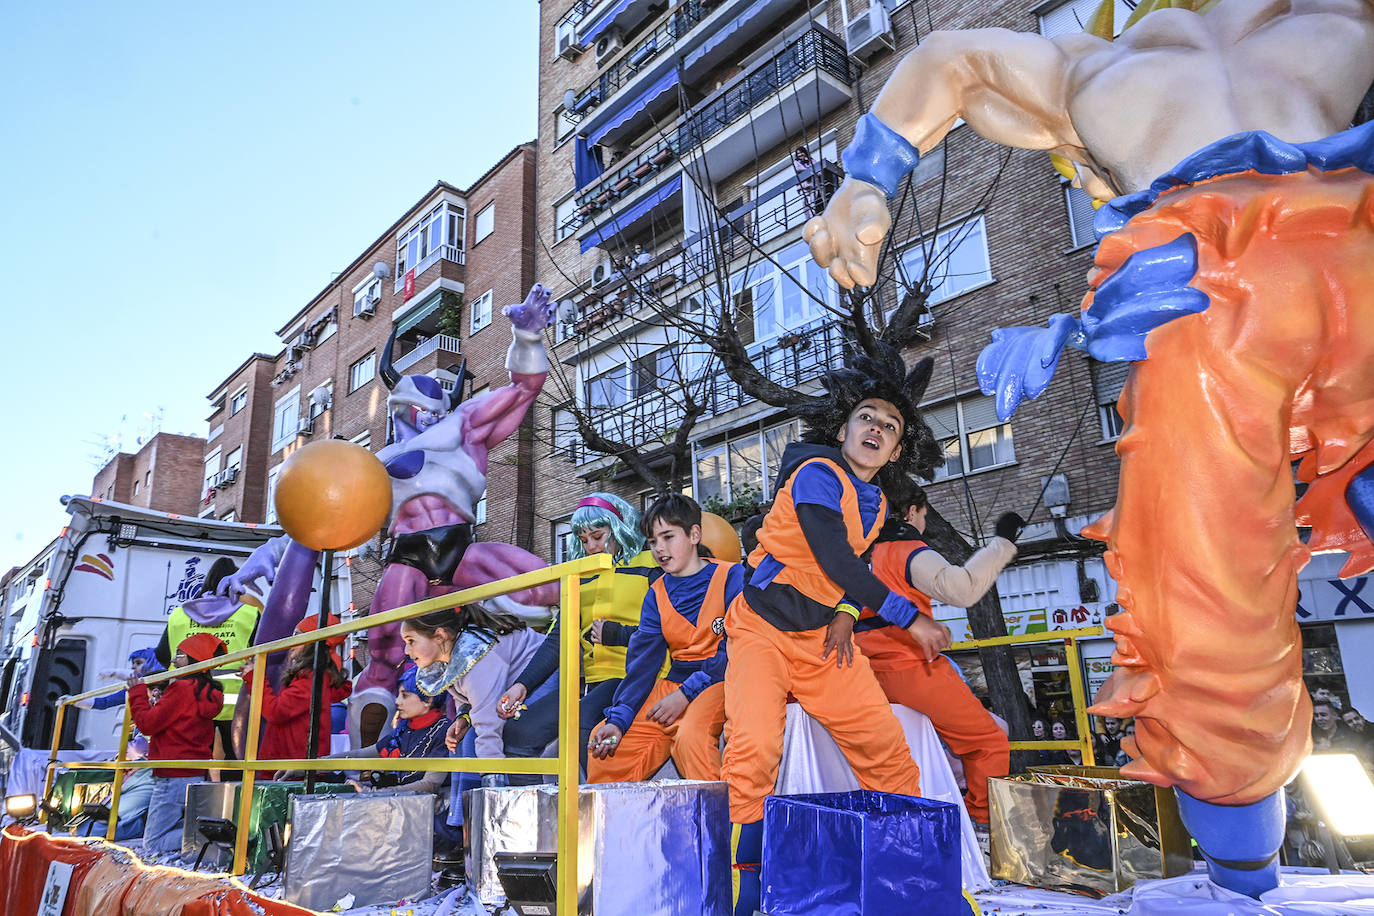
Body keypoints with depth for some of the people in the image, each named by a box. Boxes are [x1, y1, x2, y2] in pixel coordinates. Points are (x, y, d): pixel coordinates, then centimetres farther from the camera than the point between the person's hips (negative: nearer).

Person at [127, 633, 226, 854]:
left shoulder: (181, 688, -16)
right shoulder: (207, 692, 10)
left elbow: (149, 723, -15)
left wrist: (137, 693, -3)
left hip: (173, 777, -9)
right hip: (197, 775, 9)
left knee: (153, 843, -2)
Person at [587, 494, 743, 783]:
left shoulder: (731, 577, -7)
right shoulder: (656, 594, 9)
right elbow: (642, 659, 2)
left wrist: (686, 693, -19)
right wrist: (618, 718, -11)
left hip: (716, 682, -6)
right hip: (673, 682, 6)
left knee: (690, 736, -34)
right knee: (605, 740, -3)